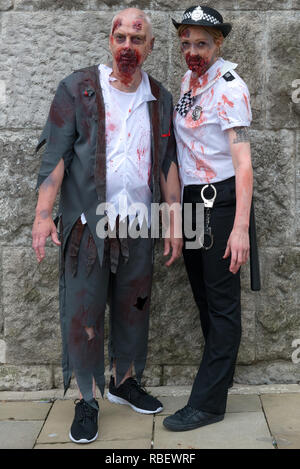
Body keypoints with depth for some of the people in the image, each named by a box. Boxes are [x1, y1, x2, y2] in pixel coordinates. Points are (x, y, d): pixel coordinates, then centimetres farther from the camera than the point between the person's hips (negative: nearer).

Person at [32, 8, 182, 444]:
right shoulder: (77, 89, -2)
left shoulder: (160, 98, 9)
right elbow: (56, 155, -6)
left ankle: (125, 381, 33)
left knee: (133, 307, 13)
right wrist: (43, 214, -15)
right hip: (88, 225, -3)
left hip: (139, 226, 4)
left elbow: (167, 163, 11)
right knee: (83, 313, 1)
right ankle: (87, 400, 17)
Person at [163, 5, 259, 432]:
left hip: (219, 201, -8)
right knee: (202, 293, 16)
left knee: (222, 301, -1)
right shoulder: (189, 79, 11)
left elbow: (242, 161, -21)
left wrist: (241, 226, -27)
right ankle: (222, 372, 32)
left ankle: (208, 402, 5)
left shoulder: (230, 87, -14)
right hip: (189, 199, 9)